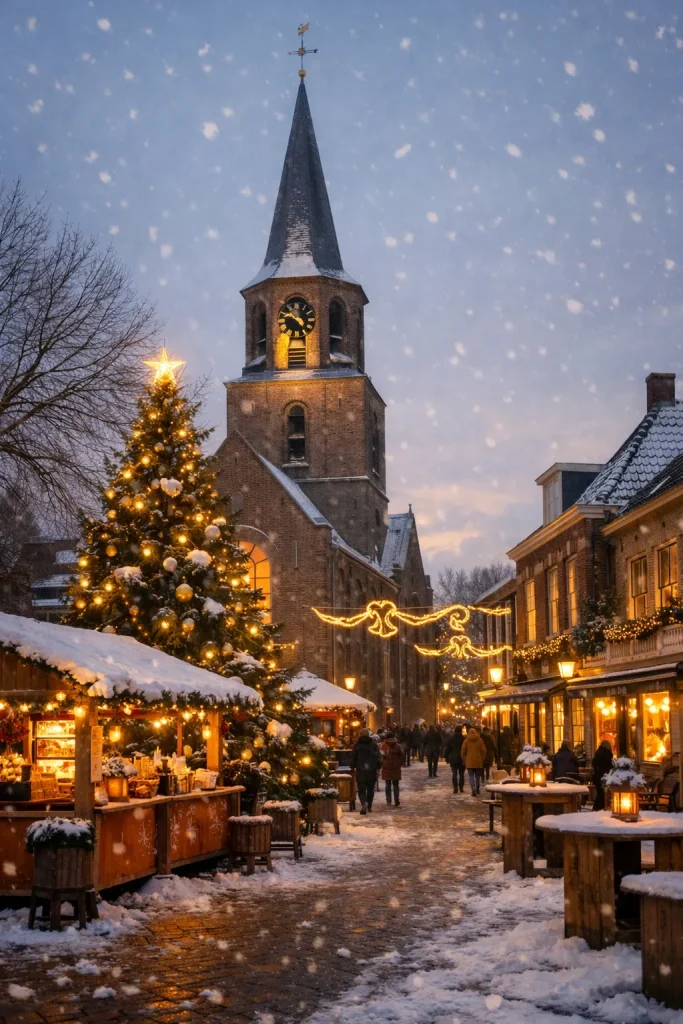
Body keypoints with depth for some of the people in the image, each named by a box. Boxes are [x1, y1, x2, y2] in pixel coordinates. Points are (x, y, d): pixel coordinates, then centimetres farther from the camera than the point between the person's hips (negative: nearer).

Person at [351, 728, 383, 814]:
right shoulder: (374, 744, 0)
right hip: (372, 771, 1)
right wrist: (378, 767, 5)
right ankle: (369, 806, 23)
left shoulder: (356, 745, -1)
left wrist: (353, 767, 16)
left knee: (361, 789, -2)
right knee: (371, 789, 17)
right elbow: (379, 757, -3)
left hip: (360, 771, -1)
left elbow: (353, 757, 4)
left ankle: (364, 804, -24)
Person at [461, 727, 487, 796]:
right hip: (478, 761, 2)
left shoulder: (466, 740, -2)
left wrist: (464, 759, 9)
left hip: (469, 761, -2)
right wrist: (482, 759, 10)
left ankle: (473, 790, -17)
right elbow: (483, 750, 0)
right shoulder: (480, 740, 1)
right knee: (478, 776, 17)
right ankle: (477, 789, 27)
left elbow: (463, 751, -2)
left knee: (471, 776, -1)